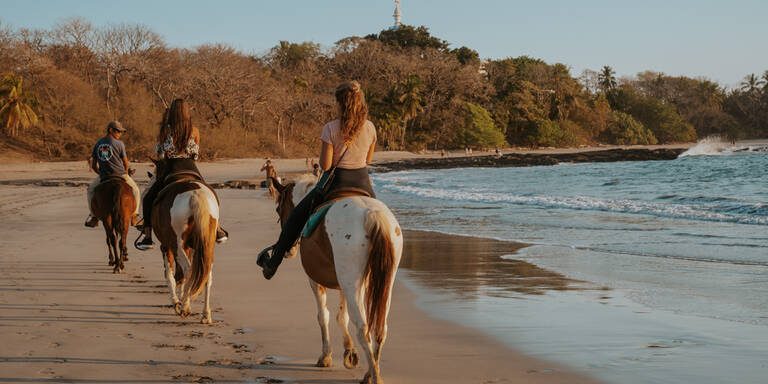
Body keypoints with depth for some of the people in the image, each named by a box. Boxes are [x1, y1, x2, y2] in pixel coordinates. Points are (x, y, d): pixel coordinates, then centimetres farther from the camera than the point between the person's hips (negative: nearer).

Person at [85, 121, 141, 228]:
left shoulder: (98, 144, 4)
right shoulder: (119, 144, -8)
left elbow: (93, 166, 8)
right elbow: (126, 163, -2)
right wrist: (125, 172, 18)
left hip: (103, 176, 3)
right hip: (120, 175, -3)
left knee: (91, 189, 30)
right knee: (135, 190, 21)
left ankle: (93, 215, 22)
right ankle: (134, 215, 15)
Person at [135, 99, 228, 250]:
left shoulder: (165, 130, -4)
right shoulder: (194, 131, 0)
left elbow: (159, 154, 3)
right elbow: (196, 154, 9)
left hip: (171, 170, -1)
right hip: (191, 169, 2)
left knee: (148, 199, 14)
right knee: (211, 196, 24)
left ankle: (148, 237, 2)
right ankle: (218, 231, 20)